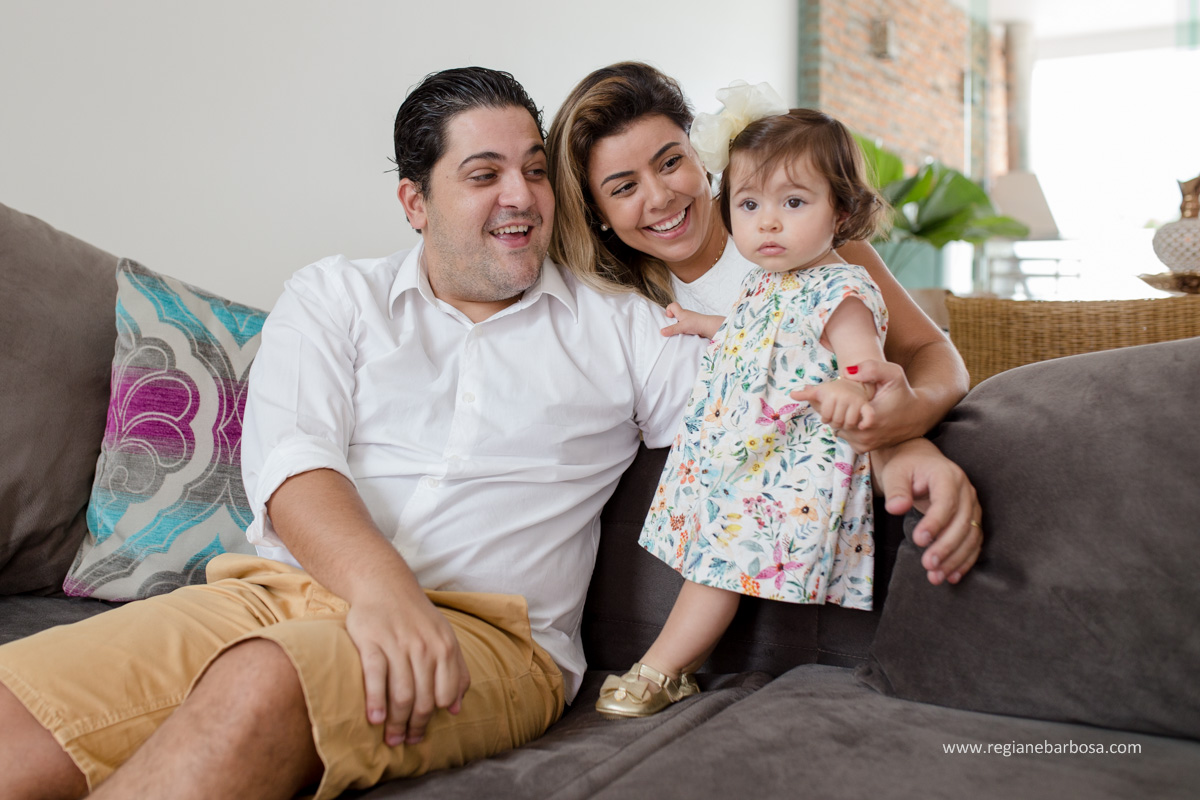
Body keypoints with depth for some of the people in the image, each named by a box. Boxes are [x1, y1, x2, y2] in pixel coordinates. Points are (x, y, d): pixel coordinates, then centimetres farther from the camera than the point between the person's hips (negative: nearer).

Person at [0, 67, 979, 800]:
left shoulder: (615, 326, 18)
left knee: (263, 686, -35)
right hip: (282, 586, 2)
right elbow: (289, 458, 0)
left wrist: (899, 441, -10)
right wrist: (378, 585, -20)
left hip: (489, 631, -1)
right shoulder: (333, 298, 16)